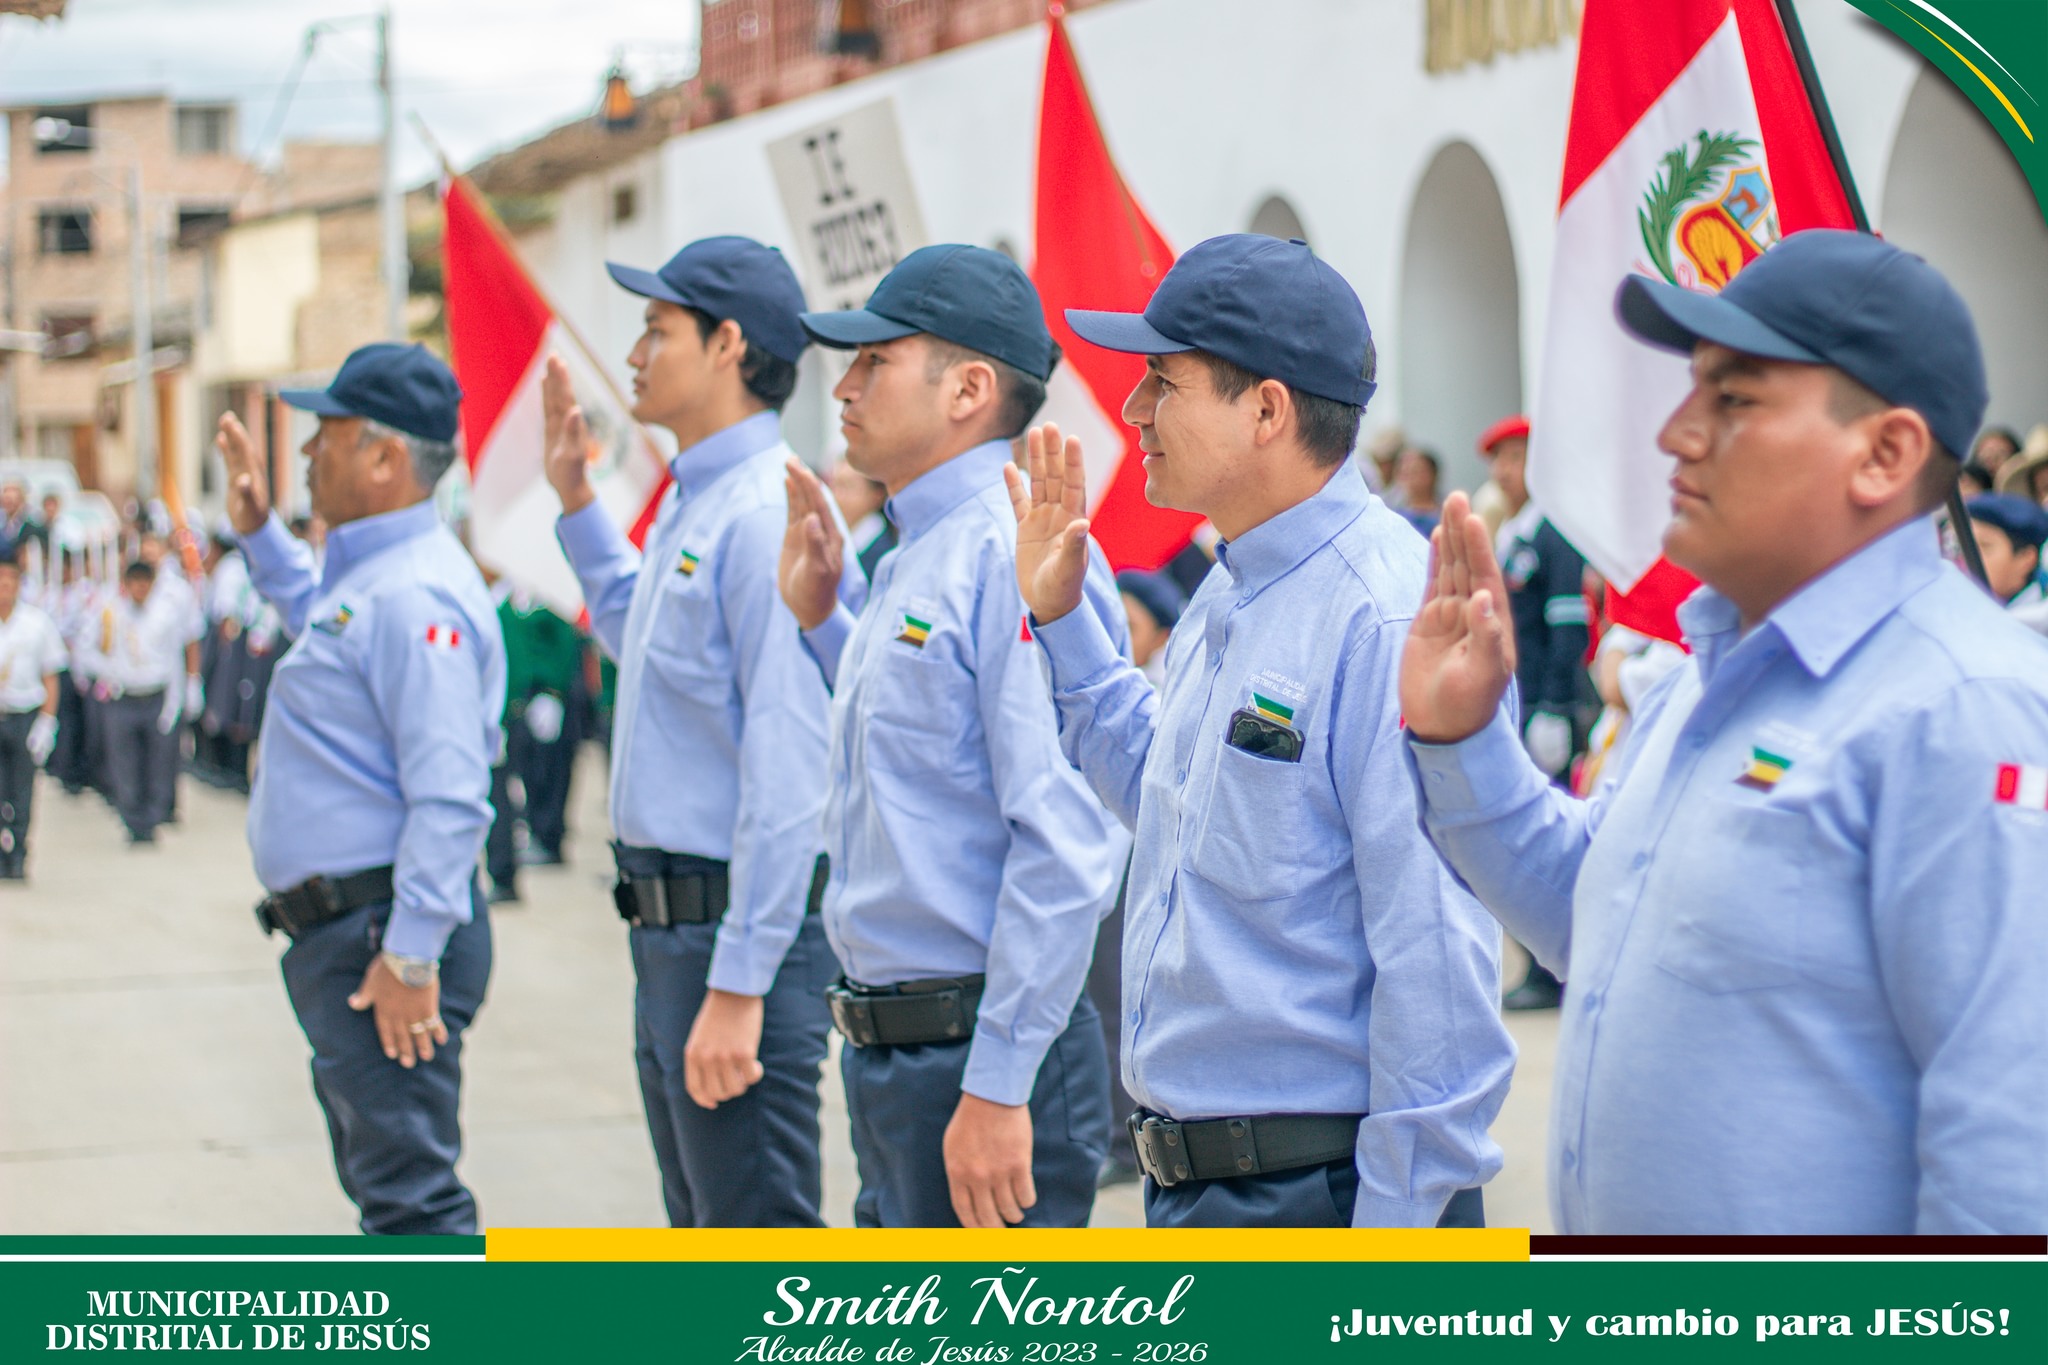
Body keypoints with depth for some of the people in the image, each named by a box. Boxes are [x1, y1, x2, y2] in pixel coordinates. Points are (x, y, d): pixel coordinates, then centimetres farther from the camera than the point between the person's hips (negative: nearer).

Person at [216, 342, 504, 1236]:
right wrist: (259, 534, 33)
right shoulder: (365, 574, 14)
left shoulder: (413, 594, -20)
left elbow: (449, 797, -27)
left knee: (410, 1194, -12)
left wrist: (410, 958, -28)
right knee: (383, 1183, 19)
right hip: (339, 936, 11)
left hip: (381, 935, -11)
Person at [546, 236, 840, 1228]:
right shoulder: (691, 506, 13)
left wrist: (739, 985, -25)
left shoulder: (766, 515, -18)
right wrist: (575, 501, 29)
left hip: (738, 930, -10)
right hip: (671, 925, 10)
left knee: (758, 1229, -6)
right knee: (706, 1227, 18)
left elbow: (788, 775, -24)